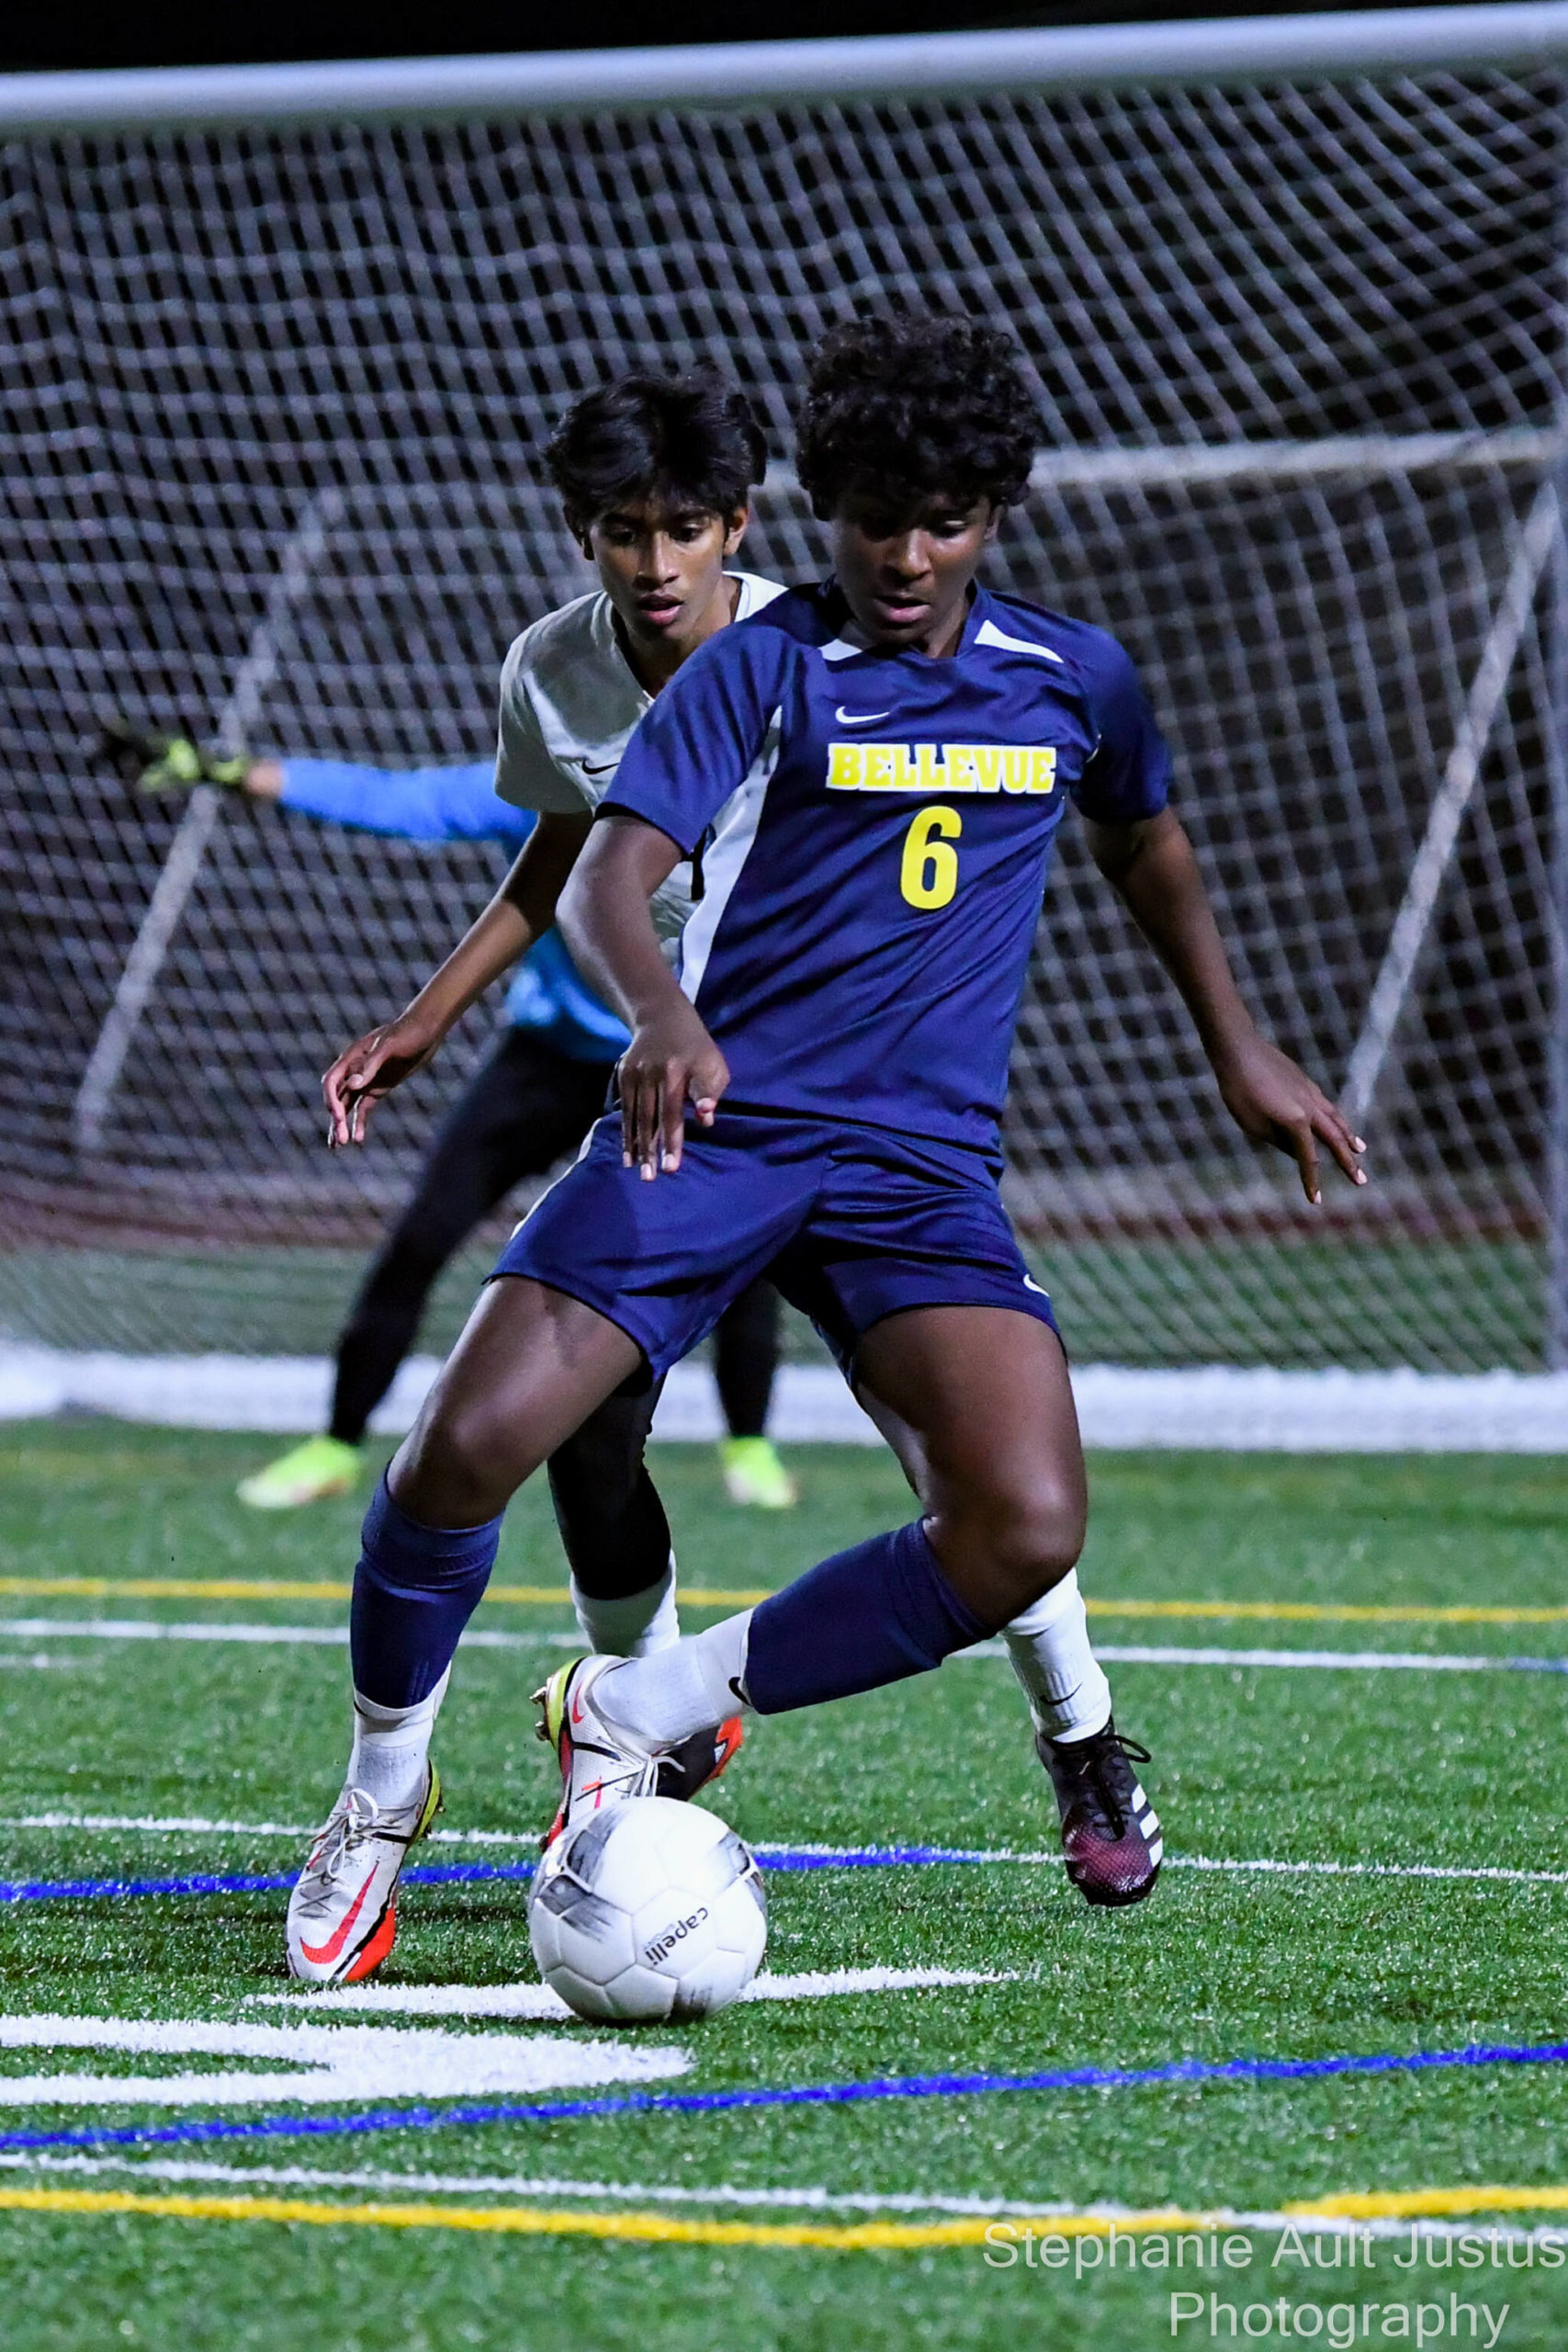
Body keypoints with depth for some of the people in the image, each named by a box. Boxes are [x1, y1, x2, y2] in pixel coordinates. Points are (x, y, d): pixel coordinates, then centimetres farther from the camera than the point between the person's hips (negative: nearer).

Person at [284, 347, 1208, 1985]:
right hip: (711, 1119, -2)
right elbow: (604, 874, -12)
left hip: (920, 1167, 3)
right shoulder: (761, 667, -2)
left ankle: (633, 1717, -3)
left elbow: (1148, 845, 31)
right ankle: (382, 1801, 8)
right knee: (467, 1448, -19)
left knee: (1021, 1533, -21)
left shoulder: (1071, 680, 11)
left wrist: (1238, 1045, 35)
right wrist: (662, 1019, -31)